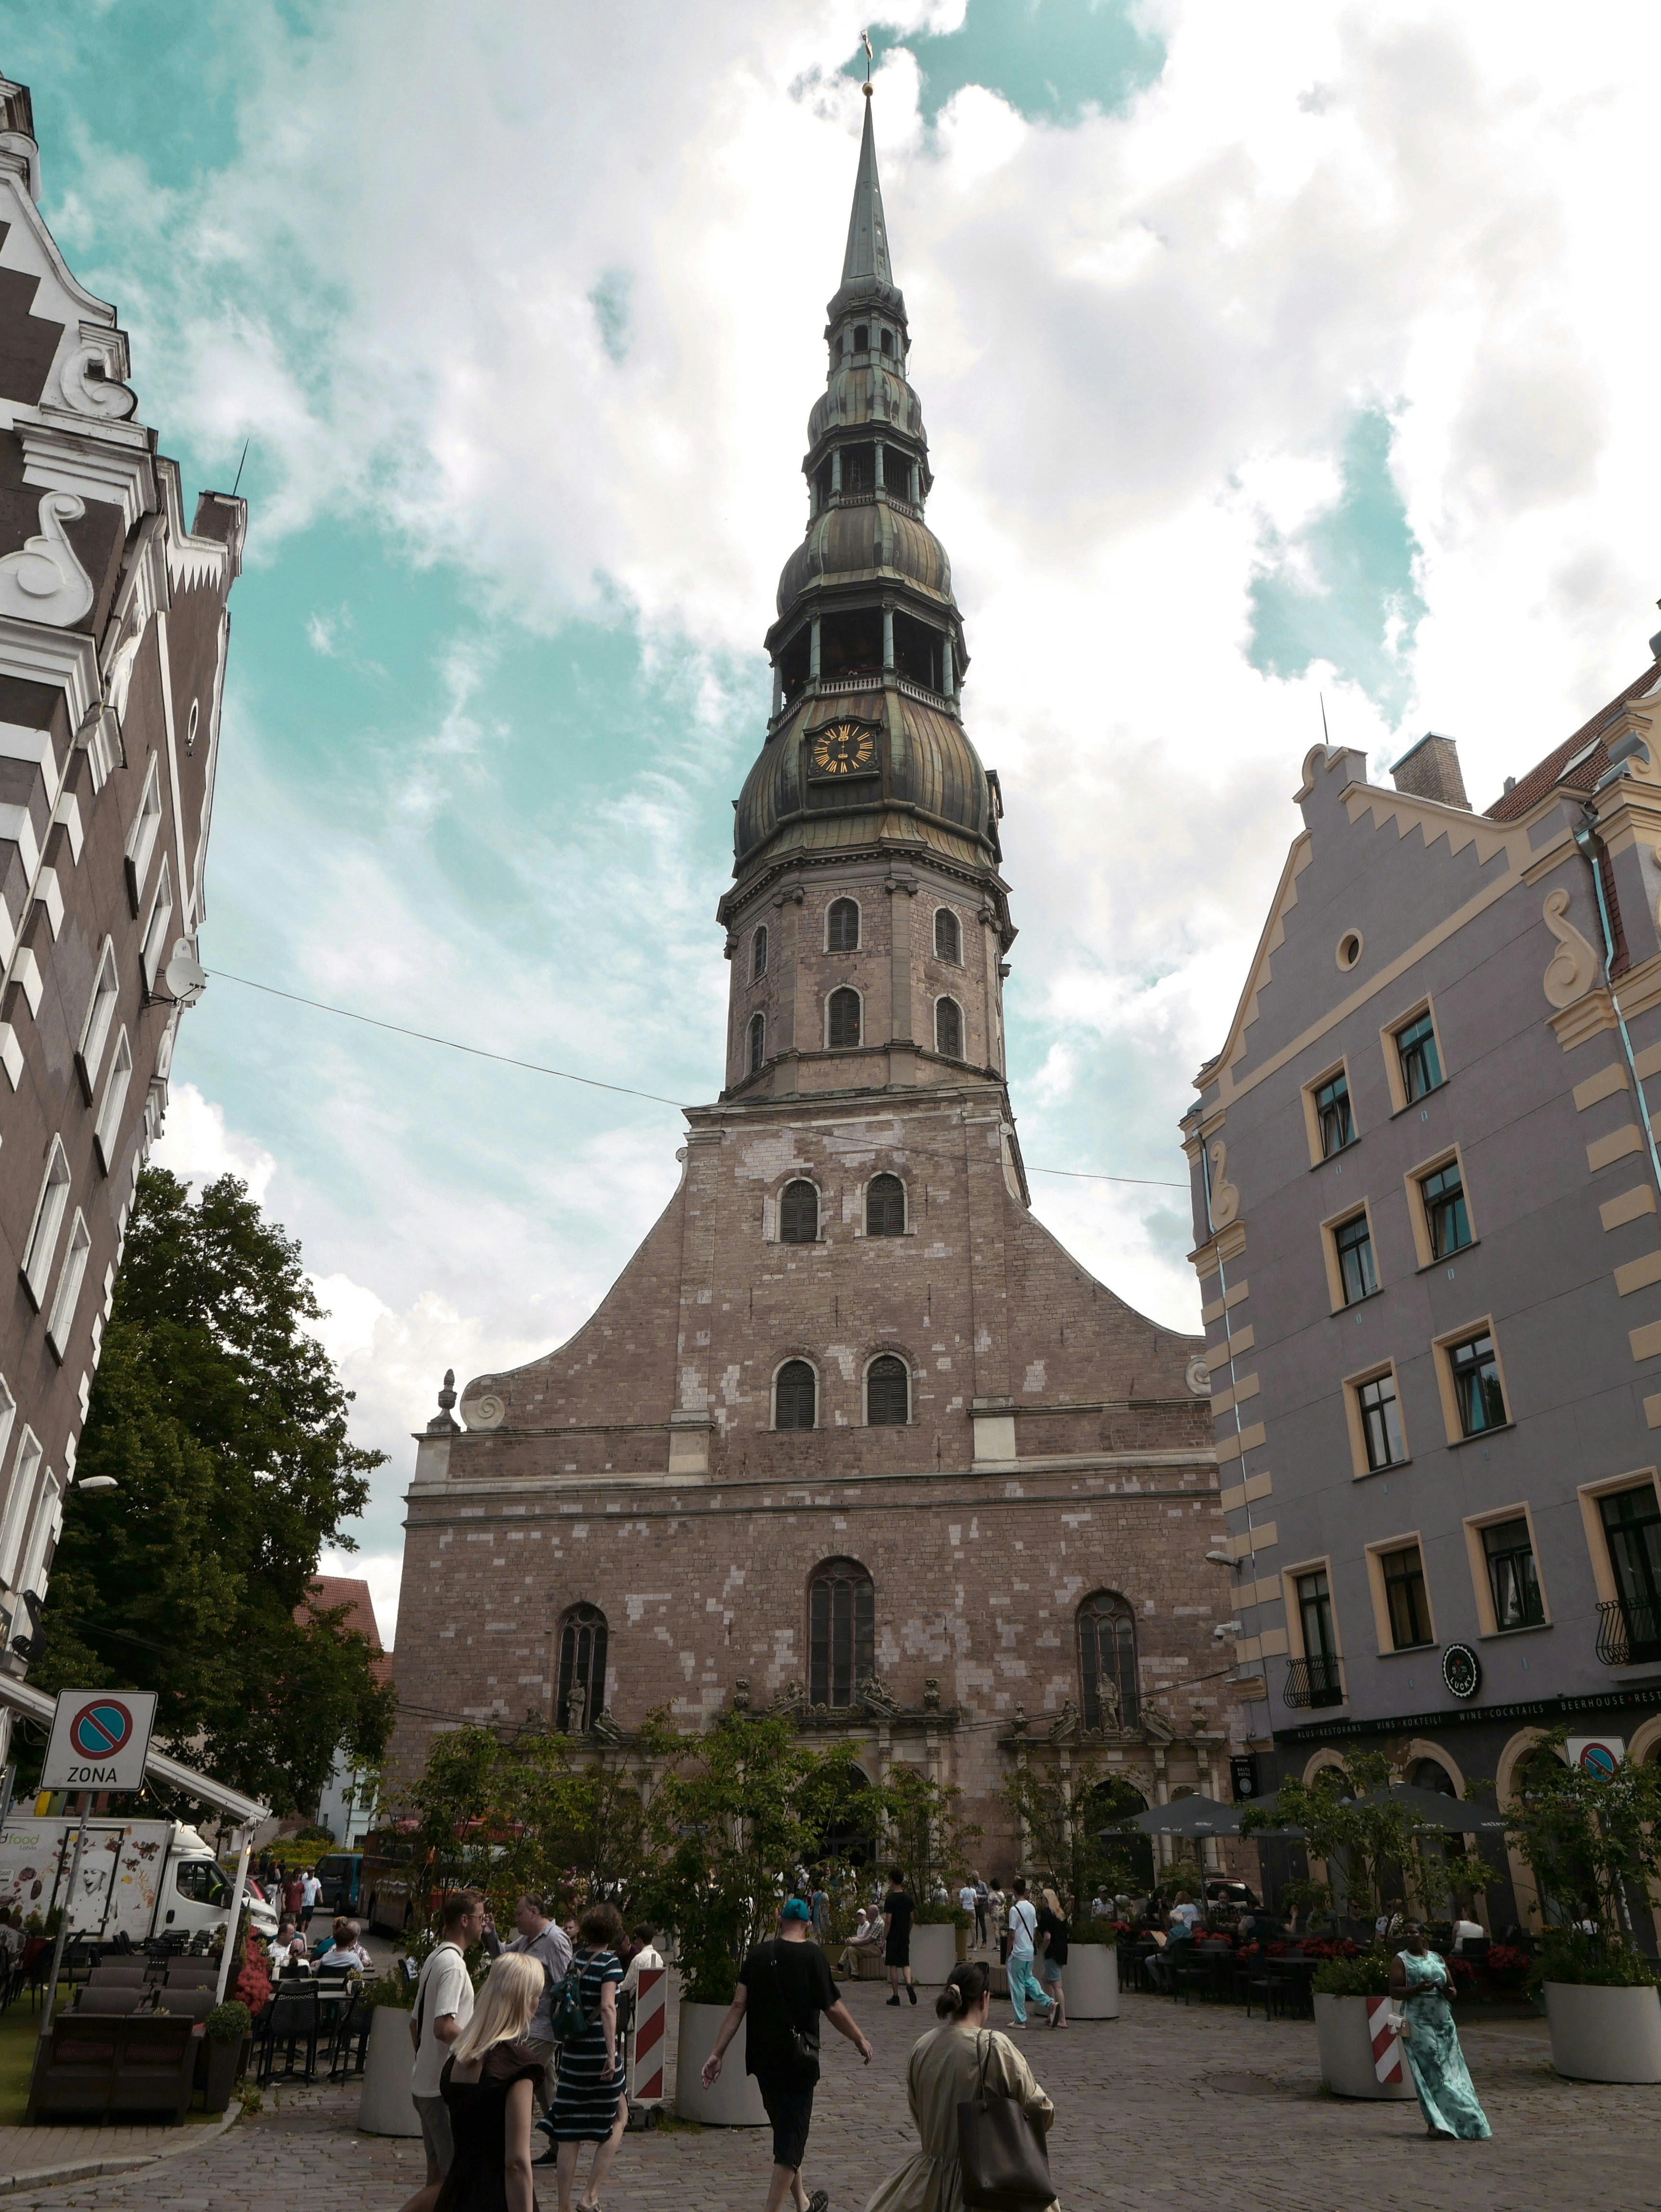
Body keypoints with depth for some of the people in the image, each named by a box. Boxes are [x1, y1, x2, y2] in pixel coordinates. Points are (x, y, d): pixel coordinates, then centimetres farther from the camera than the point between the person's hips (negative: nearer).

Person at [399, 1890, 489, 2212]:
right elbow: (444, 2028, -26)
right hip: (444, 2088, -10)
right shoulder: (454, 1963, -18)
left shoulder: (434, 1958, 13)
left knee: (438, 2177, 14)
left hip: (425, 2083, 10)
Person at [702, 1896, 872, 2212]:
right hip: (797, 2058, -6)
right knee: (792, 2137, 5)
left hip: (762, 2058, 6)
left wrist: (717, 2053, 0)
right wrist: (860, 2040, 5)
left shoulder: (758, 1954, 2)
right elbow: (834, 2009, -10)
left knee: (784, 2127, 21)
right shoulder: (812, 1956, -12)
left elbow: (738, 2006, -2)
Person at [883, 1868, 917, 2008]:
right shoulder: (909, 1898, 3)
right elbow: (912, 1918, 8)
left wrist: (884, 1939, -9)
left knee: (893, 1966, 4)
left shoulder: (890, 1899, -14)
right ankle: (909, 1983, -15)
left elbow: (888, 1920, -16)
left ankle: (896, 1996, 6)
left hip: (893, 1937, -4)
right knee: (906, 1963, 12)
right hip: (905, 1937, 4)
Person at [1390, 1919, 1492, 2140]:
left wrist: (1446, 1990, -7)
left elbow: (1452, 1988, 17)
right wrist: (1419, 1988, -20)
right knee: (1432, 2072, -8)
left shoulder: (1438, 1959, 14)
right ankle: (1437, 2122, -2)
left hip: (1444, 2022, 4)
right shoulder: (1401, 1960, 1)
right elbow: (1395, 1992, -7)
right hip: (1418, 2024, -4)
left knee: (1452, 2070, 2)